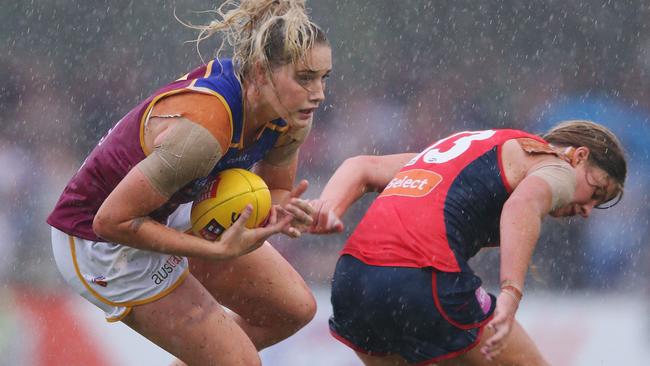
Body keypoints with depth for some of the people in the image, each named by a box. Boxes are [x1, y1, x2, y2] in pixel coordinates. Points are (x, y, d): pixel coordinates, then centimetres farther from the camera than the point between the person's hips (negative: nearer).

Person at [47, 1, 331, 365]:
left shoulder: (290, 117, -14)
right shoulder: (203, 128, -39)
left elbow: (275, 188, 4)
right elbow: (112, 221, -33)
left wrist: (280, 212, -21)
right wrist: (218, 251, -31)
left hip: (171, 212, 8)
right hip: (103, 241, -8)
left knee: (296, 308, 13)